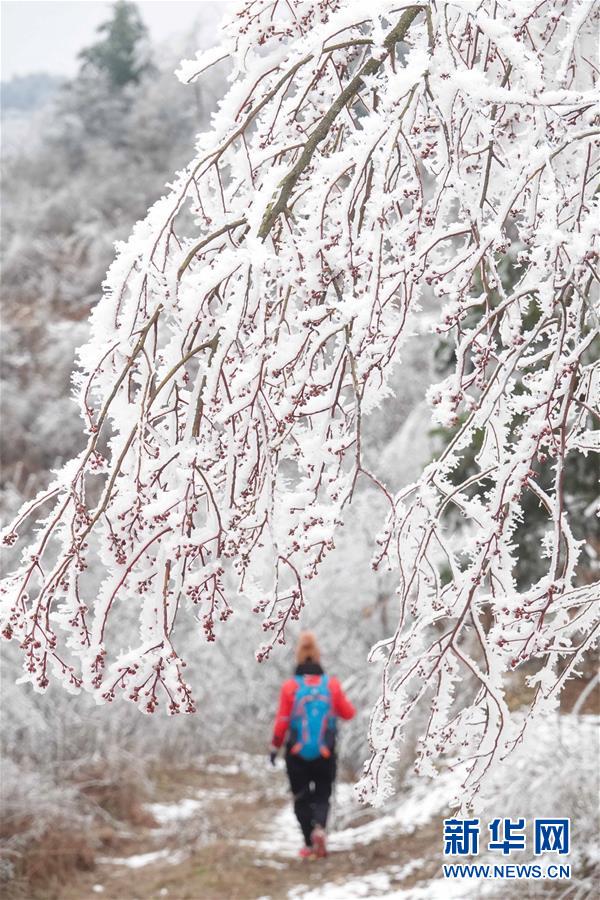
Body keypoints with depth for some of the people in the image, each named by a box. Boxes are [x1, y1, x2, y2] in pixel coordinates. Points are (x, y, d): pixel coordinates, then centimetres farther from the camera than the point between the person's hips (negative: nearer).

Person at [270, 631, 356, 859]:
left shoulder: (290, 686, -9)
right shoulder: (331, 685, -5)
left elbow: (282, 722, -8)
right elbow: (348, 713, 4)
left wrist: (275, 747, 4)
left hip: (297, 754, -1)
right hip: (325, 754, 1)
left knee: (301, 797, 13)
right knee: (322, 795, 14)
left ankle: (310, 843, 6)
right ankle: (319, 827, -15)